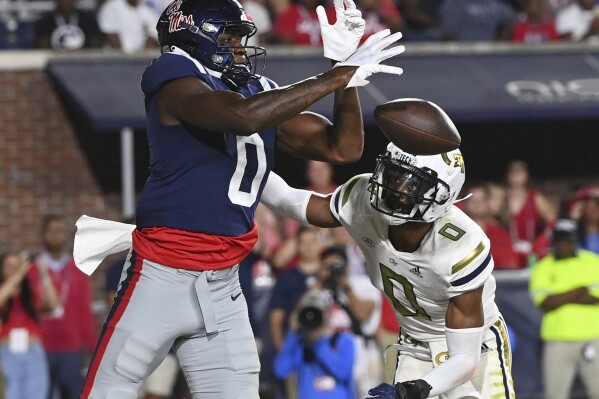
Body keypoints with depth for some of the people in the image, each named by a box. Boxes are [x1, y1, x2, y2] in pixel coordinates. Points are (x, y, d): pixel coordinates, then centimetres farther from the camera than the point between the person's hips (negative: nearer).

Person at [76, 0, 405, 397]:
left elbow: (344, 148, 11)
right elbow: (243, 115, -29)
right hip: (161, 275, -7)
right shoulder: (176, 79, -10)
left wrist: (346, 65, 0)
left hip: (223, 286, 7)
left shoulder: (260, 93, 12)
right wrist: (335, 78, -23)